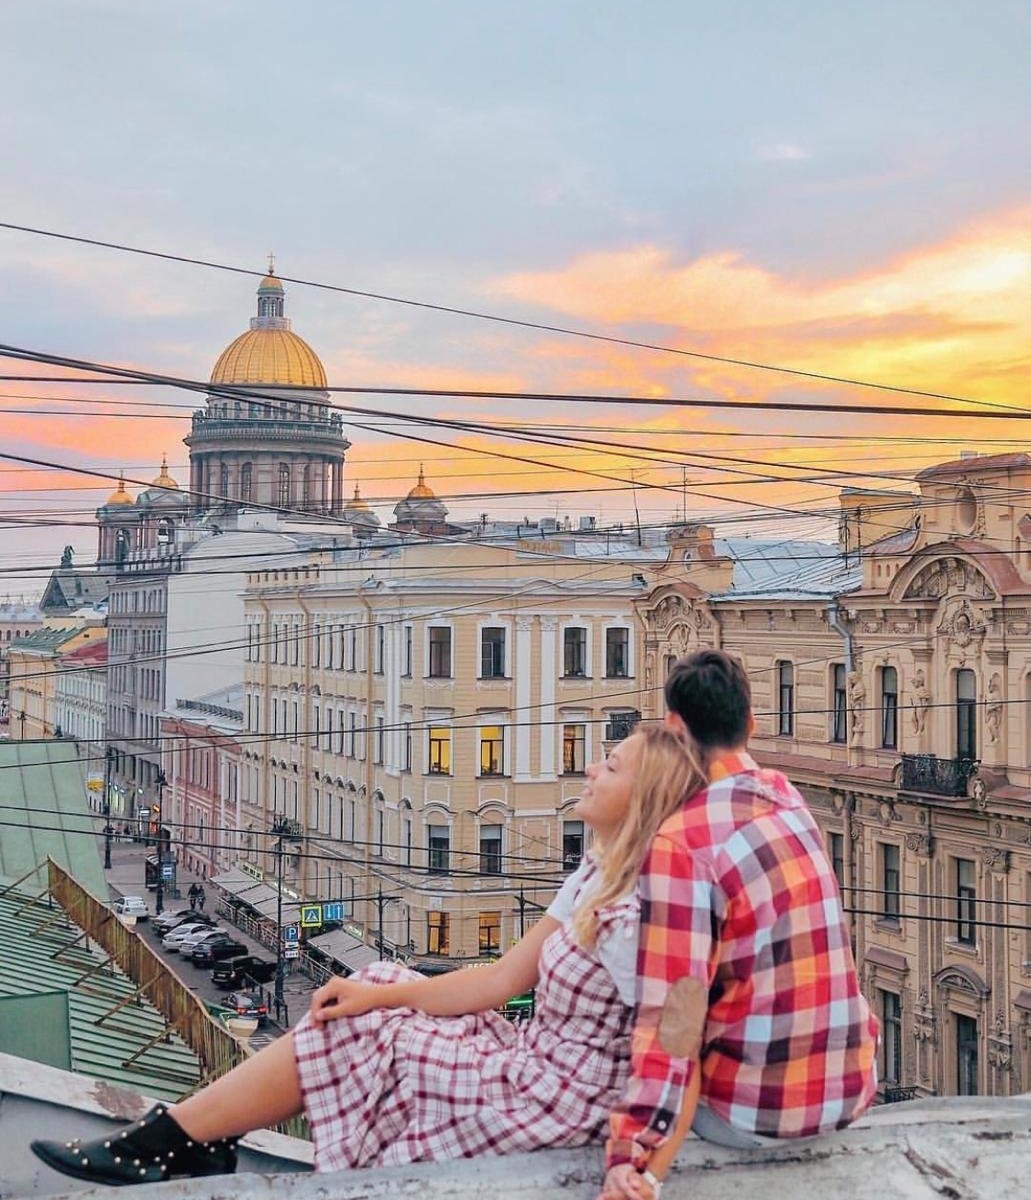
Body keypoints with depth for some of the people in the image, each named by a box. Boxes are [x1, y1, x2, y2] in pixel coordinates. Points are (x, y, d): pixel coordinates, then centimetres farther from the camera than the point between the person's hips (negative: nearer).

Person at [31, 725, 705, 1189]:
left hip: (557, 1099, -8)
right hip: (535, 1059, 8)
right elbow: (504, 979, 5)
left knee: (347, 1039, -5)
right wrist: (376, 994, 1)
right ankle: (198, 1141, 9)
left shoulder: (638, 914, -24)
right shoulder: (595, 877, 5)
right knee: (358, 1006, 5)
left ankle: (154, 1147, 9)